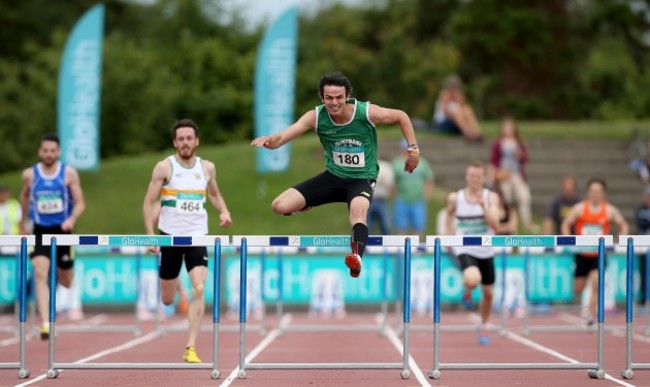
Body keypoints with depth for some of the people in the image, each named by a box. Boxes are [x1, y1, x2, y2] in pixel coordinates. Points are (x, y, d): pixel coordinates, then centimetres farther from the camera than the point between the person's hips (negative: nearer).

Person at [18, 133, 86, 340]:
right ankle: (45, 324, -27)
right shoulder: (30, 174, -2)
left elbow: (80, 203, -4)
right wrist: (23, 223, 26)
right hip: (40, 231, -1)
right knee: (40, 274, -21)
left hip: (62, 231, 1)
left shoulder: (69, 173, -5)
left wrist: (72, 219, -24)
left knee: (65, 281, 13)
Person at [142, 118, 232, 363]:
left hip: (197, 237, 1)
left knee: (199, 290, -18)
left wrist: (224, 211, 3)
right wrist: (150, 234, -15)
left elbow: (214, 194, 22)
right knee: (167, 300, 8)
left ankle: (191, 348, -16)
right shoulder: (165, 167, -6)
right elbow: (149, 202, -5)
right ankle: (174, 283, 48)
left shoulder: (207, 168, 4)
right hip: (170, 236, -1)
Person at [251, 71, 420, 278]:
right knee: (279, 206, -9)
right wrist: (268, 140, -47)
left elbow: (402, 117, -1)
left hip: (362, 179, -3)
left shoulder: (367, 112, -19)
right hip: (333, 176, 3)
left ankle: (357, 257, -58)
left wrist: (413, 149, -3)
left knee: (358, 209, -41)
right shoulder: (315, 117, -15)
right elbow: (280, 139, -24)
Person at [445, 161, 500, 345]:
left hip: (486, 251, 3)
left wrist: (483, 205, -26)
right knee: (472, 279, -33)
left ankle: (483, 327, 38)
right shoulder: (455, 198, -5)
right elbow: (449, 215, 16)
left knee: (488, 293, 12)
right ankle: (467, 291, 5)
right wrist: (449, 237, 7)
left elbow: (495, 225, -16)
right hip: (465, 250, -3)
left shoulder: (491, 197, -5)